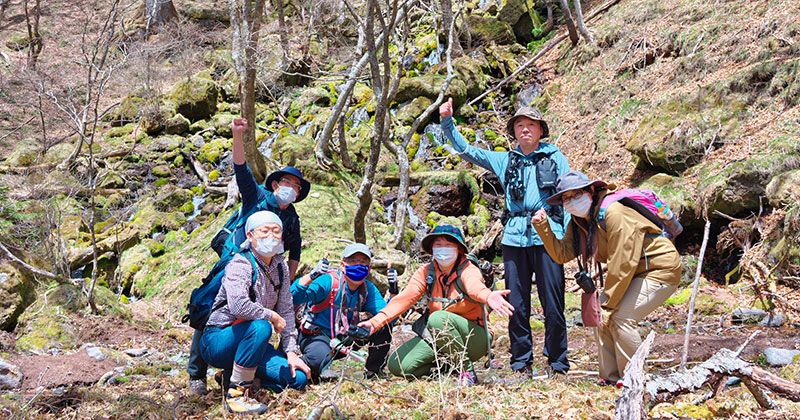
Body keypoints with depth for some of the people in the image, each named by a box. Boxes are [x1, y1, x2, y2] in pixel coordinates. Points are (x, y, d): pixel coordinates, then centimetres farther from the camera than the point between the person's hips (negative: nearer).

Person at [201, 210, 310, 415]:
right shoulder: (240, 265, -18)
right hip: (218, 341, -7)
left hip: (249, 341, 7)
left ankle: (238, 375, 12)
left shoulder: (280, 266, 5)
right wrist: (273, 317, -22)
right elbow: (239, 306, -36)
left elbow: (287, 310, 7)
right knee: (260, 327, -37)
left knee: (298, 378, -8)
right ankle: (236, 393, -22)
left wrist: (291, 352, 0)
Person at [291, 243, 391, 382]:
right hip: (316, 335, -5)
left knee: (383, 326, -11)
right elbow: (293, 297, -31)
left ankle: (374, 371, 7)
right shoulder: (329, 281, -18)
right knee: (320, 359, -38)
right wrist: (311, 275, -46)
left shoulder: (368, 289, -1)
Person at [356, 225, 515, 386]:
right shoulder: (426, 272, -3)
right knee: (397, 365, -13)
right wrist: (376, 321, -36)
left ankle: (466, 370, -15)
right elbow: (405, 297, -18)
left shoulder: (468, 270, -16)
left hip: (474, 339, -5)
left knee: (438, 318, -34)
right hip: (437, 337, 5)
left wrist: (488, 297, -66)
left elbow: (474, 286, -40)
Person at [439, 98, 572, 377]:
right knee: (517, 306, 4)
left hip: (547, 237, -3)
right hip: (514, 238, 3)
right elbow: (466, 150, 16)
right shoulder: (505, 160, 17)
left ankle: (558, 365, 9)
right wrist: (447, 123, 4)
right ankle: (521, 365, 14)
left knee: (553, 305, -2)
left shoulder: (556, 158, 10)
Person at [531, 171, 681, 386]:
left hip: (661, 270, -9)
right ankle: (611, 379, 8)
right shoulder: (578, 222, 1)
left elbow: (623, 264, -27)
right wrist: (543, 227, -16)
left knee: (621, 317, -19)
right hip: (635, 273, 9)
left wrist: (609, 304, -21)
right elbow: (562, 254, -4)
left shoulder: (613, 213, -27)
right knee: (602, 318, -1)